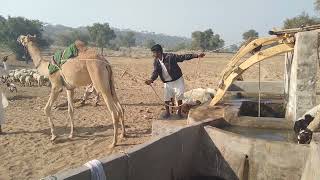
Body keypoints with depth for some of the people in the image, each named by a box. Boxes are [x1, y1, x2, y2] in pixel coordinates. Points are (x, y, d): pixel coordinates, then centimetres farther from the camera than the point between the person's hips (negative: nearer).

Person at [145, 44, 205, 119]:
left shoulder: (170, 57, -22)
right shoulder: (156, 61, -7)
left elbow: (183, 57, -21)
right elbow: (155, 72, -16)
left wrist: (196, 55, -25)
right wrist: (151, 79, -38)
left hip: (177, 80, -4)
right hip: (167, 82, 4)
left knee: (179, 95, -2)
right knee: (167, 97, 6)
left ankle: (179, 112, 17)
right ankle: (167, 112, 25)